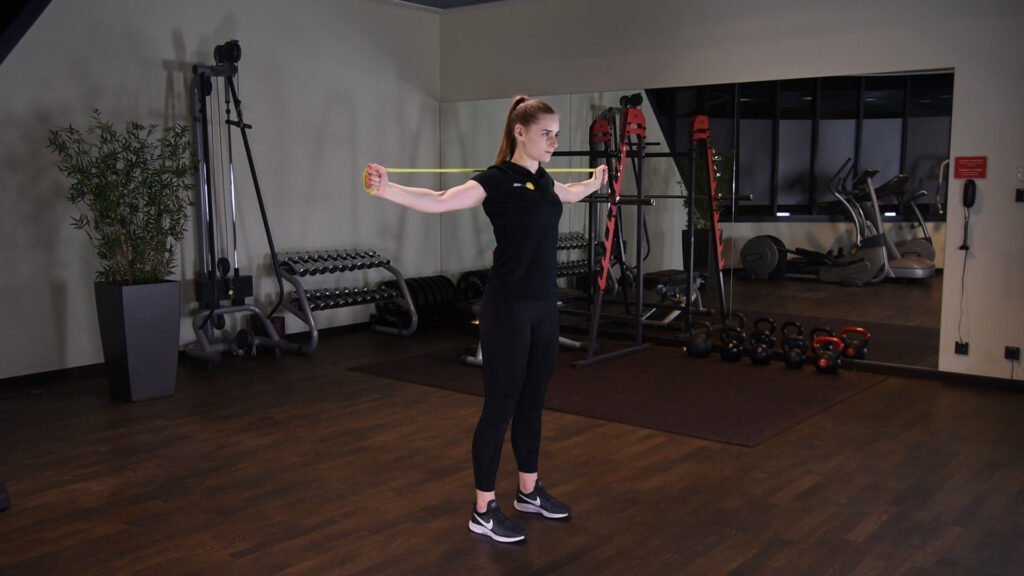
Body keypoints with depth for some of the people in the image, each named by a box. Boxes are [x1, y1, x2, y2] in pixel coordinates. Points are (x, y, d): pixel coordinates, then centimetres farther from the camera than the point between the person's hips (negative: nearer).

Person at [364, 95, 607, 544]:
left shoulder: (543, 180, 12)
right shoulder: (497, 180, -12)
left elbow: (570, 195, 37)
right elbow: (440, 201, -29)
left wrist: (595, 183, 54)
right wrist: (386, 189, -43)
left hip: (543, 307, 8)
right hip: (507, 309, -8)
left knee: (532, 403, 17)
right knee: (500, 407, -1)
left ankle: (529, 492, 32)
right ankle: (483, 511, 11)